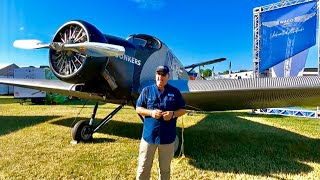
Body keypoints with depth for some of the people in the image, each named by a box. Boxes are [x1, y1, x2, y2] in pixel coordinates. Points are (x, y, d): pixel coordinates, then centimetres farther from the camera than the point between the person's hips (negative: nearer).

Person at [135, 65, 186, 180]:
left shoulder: (175, 92, 2)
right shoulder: (147, 90, 0)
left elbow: (183, 110, 6)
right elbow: (138, 108, 2)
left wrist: (173, 114, -14)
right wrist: (151, 112, -15)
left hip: (167, 137, 1)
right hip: (149, 135, 0)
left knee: (165, 168, 18)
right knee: (143, 167, 11)